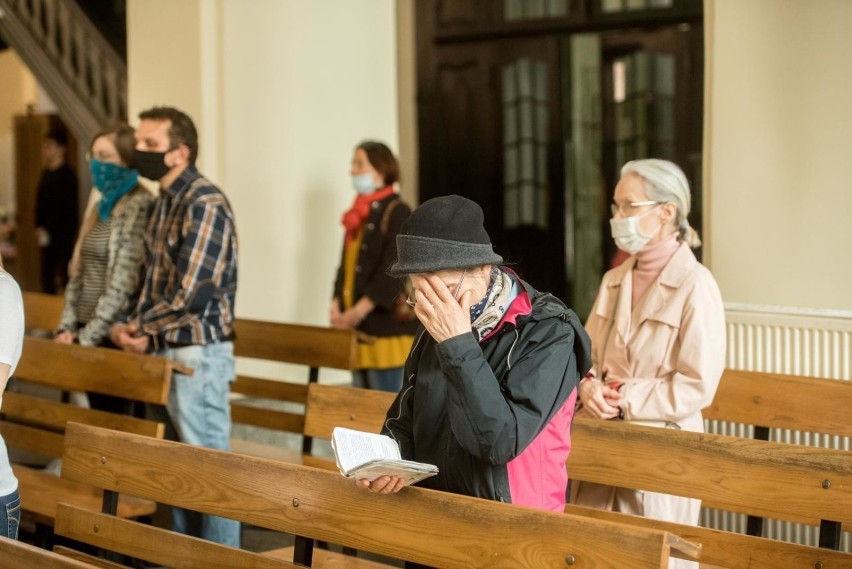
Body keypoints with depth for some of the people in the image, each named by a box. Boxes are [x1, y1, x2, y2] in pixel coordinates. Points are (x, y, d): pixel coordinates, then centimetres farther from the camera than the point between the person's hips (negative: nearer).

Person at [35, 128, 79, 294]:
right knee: (47, 274, 12)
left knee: (65, 275, -6)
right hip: (47, 235, 8)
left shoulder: (67, 175, -11)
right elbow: (40, 203, 16)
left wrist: (47, 230, -14)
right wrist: (39, 227, 3)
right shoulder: (46, 173, 13)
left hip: (62, 235, -8)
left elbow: (67, 208, -16)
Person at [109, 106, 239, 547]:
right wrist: (130, 325, -1)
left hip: (197, 354, -9)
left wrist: (138, 327, -7)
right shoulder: (165, 202, 13)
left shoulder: (206, 203, -15)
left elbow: (192, 295, -20)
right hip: (162, 352, 9)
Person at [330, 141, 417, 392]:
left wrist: (361, 310, -19)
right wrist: (337, 305, 1)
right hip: (359, 330, 8)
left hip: (386, 326, -8)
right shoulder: (358, 215, 17)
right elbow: (346, 264, 17)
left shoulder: (397, 212, -7)